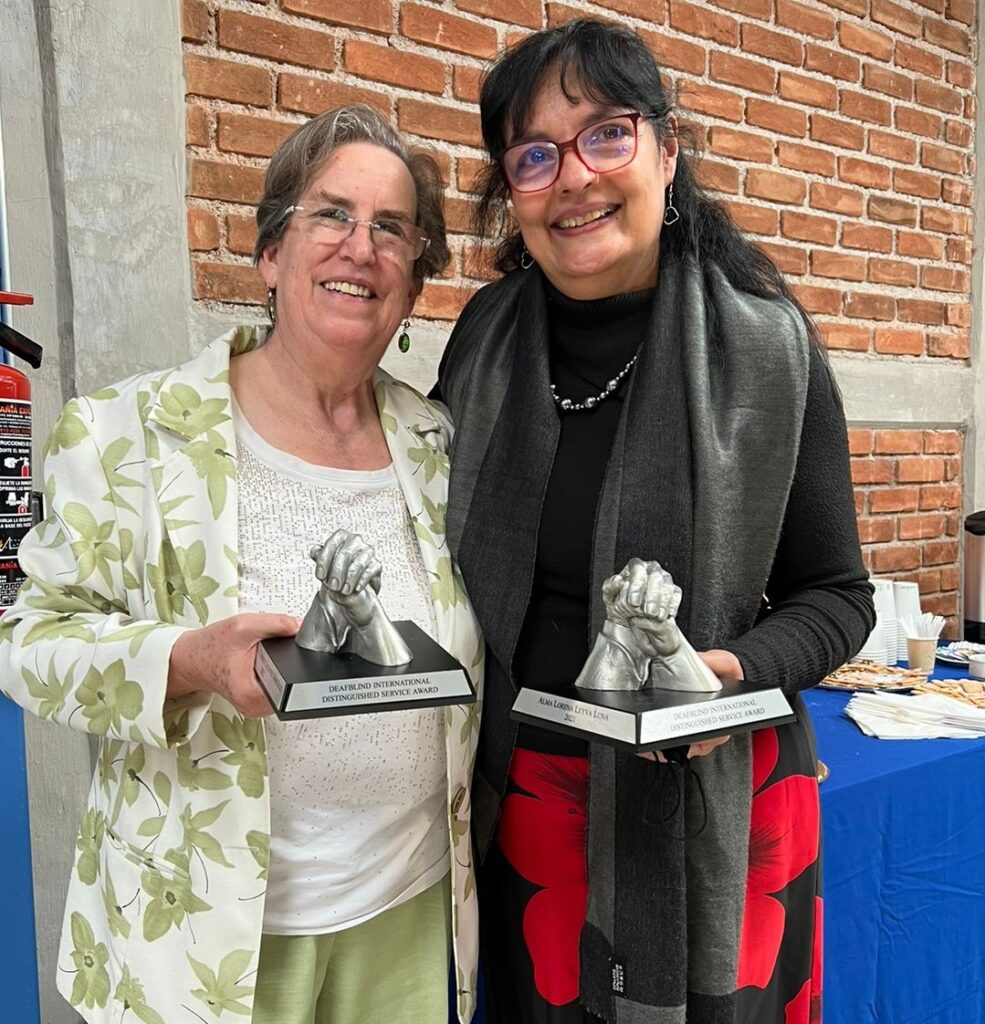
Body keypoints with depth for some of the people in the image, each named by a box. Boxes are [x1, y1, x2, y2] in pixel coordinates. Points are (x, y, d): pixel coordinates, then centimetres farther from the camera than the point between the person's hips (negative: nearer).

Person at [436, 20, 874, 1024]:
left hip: (712, 802, -2)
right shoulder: (486, 338, -2)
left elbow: (835, 595, -3)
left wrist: (743, 666, -22)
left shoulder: (766, 347, -10)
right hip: (519, 800, 3)